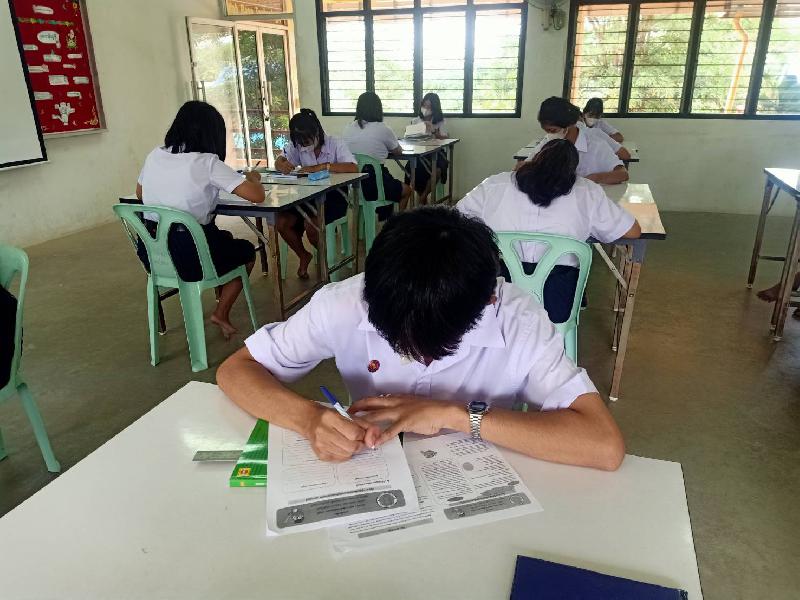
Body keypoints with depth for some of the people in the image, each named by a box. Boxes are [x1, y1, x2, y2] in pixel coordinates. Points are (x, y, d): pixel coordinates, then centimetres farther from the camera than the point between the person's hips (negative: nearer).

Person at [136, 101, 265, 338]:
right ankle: (221, 313, 22)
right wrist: (253, 178, 6)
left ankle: (221, 299, 37)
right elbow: (257, 196, -15)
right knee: (247, 251, 23)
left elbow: (139, 193, 22)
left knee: (223, 238, 32)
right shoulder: (207, 162, -13)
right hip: (189, 256, -6)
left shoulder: (154, 156, 4)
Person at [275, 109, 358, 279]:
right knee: (281, 222, -16)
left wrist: (322, 166, -35)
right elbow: (279, 161, 6)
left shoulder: (335, 144, -13)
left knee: (310, 225, -30)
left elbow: (353, 168, -27)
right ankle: (303, 256, 12)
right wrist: (282, 165, -20)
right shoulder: (297, 146, -1)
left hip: (334, 196, -5)